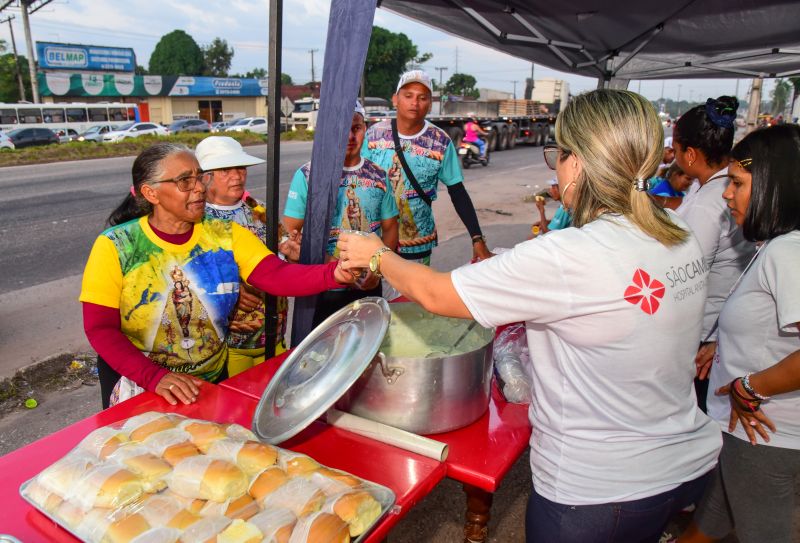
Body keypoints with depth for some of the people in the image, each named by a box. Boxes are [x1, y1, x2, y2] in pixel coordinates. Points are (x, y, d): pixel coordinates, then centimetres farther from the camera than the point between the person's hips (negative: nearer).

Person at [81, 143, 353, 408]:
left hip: (212, 379, 3)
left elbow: (278, 276, -22)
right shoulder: (116, 246, -14)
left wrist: (335, 273, -41)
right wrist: (156, 377, -28)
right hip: (136, 385, -2)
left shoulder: (225, 236, -9)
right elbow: (99, 328, -15)